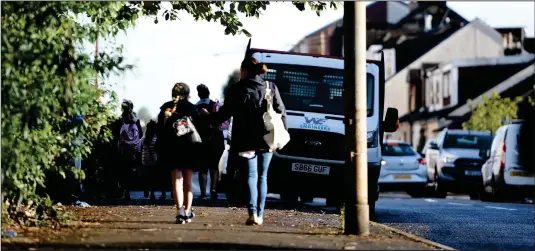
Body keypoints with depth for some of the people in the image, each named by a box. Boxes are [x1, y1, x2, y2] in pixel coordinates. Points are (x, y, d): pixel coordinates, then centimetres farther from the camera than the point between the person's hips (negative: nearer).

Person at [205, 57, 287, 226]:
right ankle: (260, 214, 9)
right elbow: (281, 112, 4)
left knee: (251, 175, -2)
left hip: (247, 141, -3)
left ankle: (253, 212, -20)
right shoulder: (271, 88, 6)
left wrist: (209, 116, 16)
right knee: (262, 176, 11)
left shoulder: (237, 89, -3)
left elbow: (225, 113, -1)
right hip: (266, 140, 3)